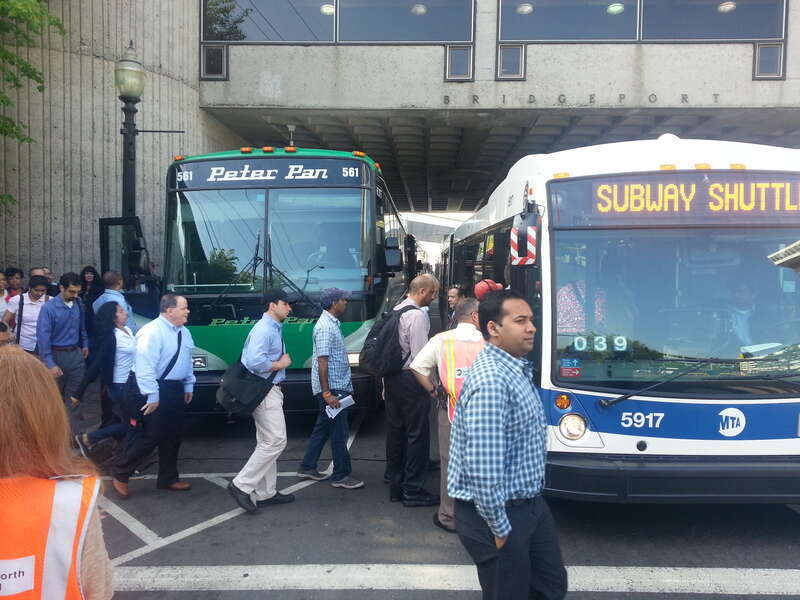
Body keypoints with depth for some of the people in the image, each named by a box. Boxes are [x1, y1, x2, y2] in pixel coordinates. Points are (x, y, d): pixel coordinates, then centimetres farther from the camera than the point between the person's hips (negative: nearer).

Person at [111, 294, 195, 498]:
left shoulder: (184, 332, 8)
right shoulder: (152, 332, -20)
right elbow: (145, 366, -23)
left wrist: (189, 386, 15)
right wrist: (152, 396, -24)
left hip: (174, 389, 9)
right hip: (151, 391, -9)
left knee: (173, 435, 13)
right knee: (150, 436, -4)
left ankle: (168, 479, 27)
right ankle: (120, 474, 16)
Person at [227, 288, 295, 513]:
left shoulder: (274, 328, 15)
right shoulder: (263, 330, -17)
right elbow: (255, 362, -28)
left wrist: (282, 362, 4)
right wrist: (280, 364, -15)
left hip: (270, 390, 11)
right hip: (264, 391, -11)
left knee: (267, 443, 14)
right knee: (276, 441, -9)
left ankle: (266, 493, 21)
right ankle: (242, 485, -2)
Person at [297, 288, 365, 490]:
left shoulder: (332, 323, 13)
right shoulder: (325, 327, -18)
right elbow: (322, 361, -22)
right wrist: (327, 393, -24)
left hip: (338, 386, 10)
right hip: (332, 388, -10)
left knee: (323, 428, 17)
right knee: (340, 432, -2)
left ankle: (307, 468, 26)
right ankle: (341, 475, 9)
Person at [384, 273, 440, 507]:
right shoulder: (418, 316, -15)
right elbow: (421, 355, -19)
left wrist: (386, 382, 19)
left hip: (392, 378, 9)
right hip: (410, 380, -9)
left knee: (395, 430, 14)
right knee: (417, 433, 0)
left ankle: (395, 487, 23)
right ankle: (413, 491, 6)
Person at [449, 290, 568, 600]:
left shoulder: (517, 369, 6)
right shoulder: (491, 380, -27)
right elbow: (483, 468, -31)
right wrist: (499, 528, -20)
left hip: (529, 504, 9)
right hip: (498, 514, -9)